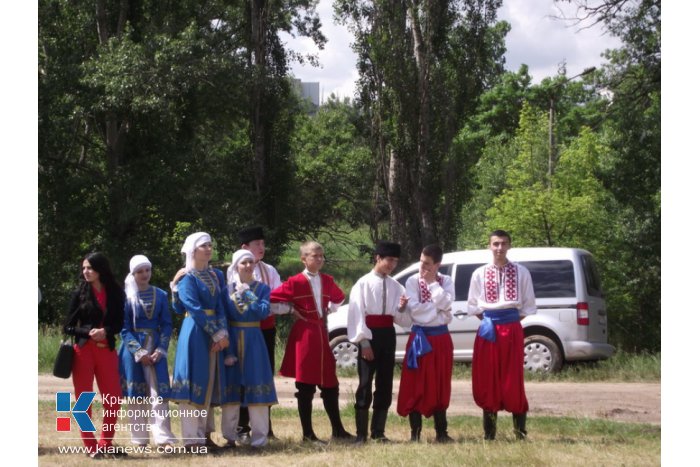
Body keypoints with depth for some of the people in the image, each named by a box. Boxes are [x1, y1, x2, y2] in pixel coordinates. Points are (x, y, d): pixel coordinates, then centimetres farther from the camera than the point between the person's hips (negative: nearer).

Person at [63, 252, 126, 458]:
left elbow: (119, 324, 6)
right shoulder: (80, 293, 1)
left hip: (107, 350, 2)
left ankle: (105, 445, 14)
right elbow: (68, 326, 1)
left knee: (113, 399, 0)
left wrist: (105, 331, -14)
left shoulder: (115, 293, 5)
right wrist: (89, 332, -16)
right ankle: (91, 447, 6)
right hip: (83, 350, -2)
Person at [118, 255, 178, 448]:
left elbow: (167, 325, 5)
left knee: (158, 393, -6)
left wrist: (160, 350, -8)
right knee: (137, 395, 3)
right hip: (133, 348, -1)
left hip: (156, 350, 1)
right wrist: (139, 352, -11)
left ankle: (163, 437, -10)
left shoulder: (160, 295, 5)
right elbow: (124, 328, -3)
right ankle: (139, 439, 9)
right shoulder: (126, 296, -1)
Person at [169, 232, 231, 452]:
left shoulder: (217, 275, 14)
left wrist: (223, 332, -8)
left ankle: (202, 434, 12)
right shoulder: (186, 278, -5)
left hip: (215, 334, 6)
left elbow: (221, 305, 6)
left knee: (210, 382, 6)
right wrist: (216, 334, -16)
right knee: (193, 380, -7)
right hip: (194, 333, -6)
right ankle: (191, 438, -6)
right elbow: (195, 308, -13)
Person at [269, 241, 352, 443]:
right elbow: (271, 300, -13)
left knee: (330, 384, 9)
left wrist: (329, 310, 13)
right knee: (305, 386, -1)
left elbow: (338, 297, 29)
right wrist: (292, 309, -8)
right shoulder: (295, 282, -9)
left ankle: (338, 430, 16)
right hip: (304, 334, -6)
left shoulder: (327, 280, 8)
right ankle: (307, 434, 5)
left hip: (321, 332, 6)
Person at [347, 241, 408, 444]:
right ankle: (361, 433, 1)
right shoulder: (363, 283, -5)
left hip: (388, 335, 5)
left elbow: (400, 319, 9)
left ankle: (378, 431, 15)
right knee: (365, 384, -3)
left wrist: (401, 308, -13)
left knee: (385, 384, 7)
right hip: (369, 335, -5)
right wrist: (364, 342, -13)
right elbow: (357, 313, -8)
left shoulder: (395, 286, 8)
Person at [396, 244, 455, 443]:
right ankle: (415, 432, 4)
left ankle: (441, 432, 12)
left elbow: (445, 303, -13)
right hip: (420, 337, -2)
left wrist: (432, 283, -13)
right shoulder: (413, 281, -3)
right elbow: (415, 309, -14)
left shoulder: (446, 281, 4)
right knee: (416, 385, -2)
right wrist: (437, 308, -12)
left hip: (441, 337, 2)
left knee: (441, 385, 6)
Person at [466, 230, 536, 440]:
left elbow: (528, 304, 7)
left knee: (513, 378, -3)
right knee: (487, 378, 2)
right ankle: (489, 429, 10)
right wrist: (486, 319, 2)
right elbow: (472, 305, 12)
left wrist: (515, 318, -2)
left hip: (512, 328, -1)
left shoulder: (521, 272, 2)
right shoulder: (480, 274, 5)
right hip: (488, 328, 2)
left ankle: (519, 428, 7)